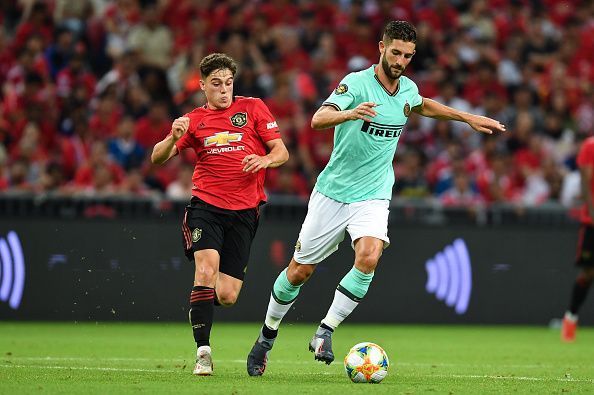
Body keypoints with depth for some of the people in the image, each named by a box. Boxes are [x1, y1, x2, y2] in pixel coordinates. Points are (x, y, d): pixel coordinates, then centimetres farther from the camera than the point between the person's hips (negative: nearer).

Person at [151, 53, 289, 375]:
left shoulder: (252, 108, 9)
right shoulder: (194, 120, 11)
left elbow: (281, 152, 7)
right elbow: (157, 158, 6)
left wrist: (265, 160, -16)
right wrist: (174, 138, -15)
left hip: (244, 210, 0)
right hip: (205, 206, 0)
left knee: (227, 296, -4)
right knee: (207, 267, -26)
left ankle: (200, 298, 34)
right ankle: (203, 352, -21)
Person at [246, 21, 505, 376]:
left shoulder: (408, 89, 3)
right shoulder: (356, 83, -15)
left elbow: (424, 106, 29)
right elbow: (318, 119, -30)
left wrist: (468, 117, 28)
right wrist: (350, 113, -49)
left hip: (373, 196, 3)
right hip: (333, 191, -3)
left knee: (368, 257, -26)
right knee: (300, 270, 4)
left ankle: (324, 333, -14)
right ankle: (267, 337, 27)